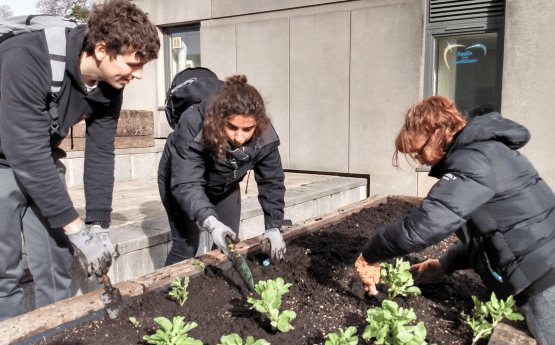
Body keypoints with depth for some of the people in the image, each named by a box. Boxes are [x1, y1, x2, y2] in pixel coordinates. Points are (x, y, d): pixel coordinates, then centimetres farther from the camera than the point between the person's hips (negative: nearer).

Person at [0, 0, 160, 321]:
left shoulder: (109, 85, -13)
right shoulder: (27, 60, -33)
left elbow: (100, 154, -7)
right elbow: (28, 156, -33)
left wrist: (100, 226, -9)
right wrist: (79, 232, -29)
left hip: (44, 160, 5)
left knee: (57, 263, 6)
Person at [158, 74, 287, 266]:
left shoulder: (264, 136, -28)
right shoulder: (192, 126, -39)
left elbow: (271, 182, -18)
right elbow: (186, 185, -41)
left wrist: (273, 227, -26)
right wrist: (210, 221, -56)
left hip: (225, 188, 4)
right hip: (180, 179, -4)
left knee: (230, 246, 3)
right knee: (187, 247, -10)